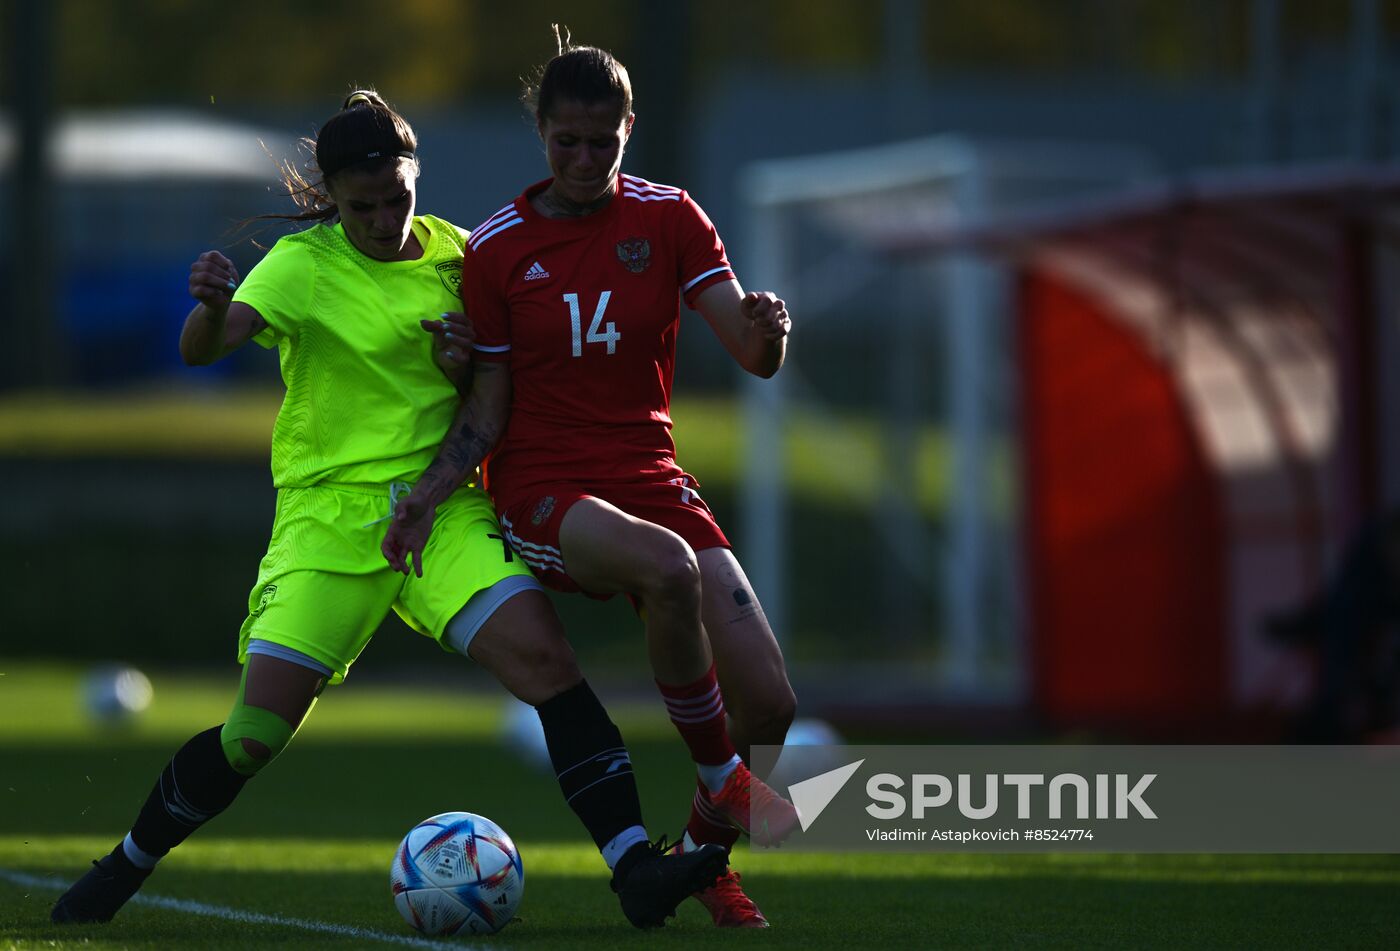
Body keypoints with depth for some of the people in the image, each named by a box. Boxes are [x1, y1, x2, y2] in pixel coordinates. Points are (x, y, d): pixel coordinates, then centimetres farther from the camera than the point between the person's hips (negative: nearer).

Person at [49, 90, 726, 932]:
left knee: (547, 662, -19)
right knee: (257, 733, -6)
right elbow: (203, 349, -23)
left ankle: (636, 867, -20)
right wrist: (211, 306, -46)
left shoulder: (454, 253, 5)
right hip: (328, 514, -3)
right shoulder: (302, 265, -8)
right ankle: (127, 868, 17)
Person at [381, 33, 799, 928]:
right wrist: (430, 493, -10)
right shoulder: (495, 249, 0)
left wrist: (766, 330, -28)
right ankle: (723, 780, -18)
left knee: (770, 707, -11)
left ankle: (706, 844, 20)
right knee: (669, 567, -38)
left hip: (650, 476, 3)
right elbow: (489, 404, 4)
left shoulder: (669, 217, 2)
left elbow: (754, 355, -5)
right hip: (543, 488, -3)